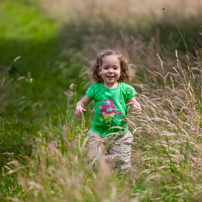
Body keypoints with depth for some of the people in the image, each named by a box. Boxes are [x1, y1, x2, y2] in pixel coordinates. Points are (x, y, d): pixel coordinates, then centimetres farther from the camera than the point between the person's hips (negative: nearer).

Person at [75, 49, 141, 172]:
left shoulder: (125, 89, -2)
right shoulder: (95, 89, -1)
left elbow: (135, 104, 3)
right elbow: (83, 102, 9)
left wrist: (137, 108, -21)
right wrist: (79, 107, -14)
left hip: (120, 135, 0)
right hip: (99, 133, 0)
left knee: (123, 168, 0)